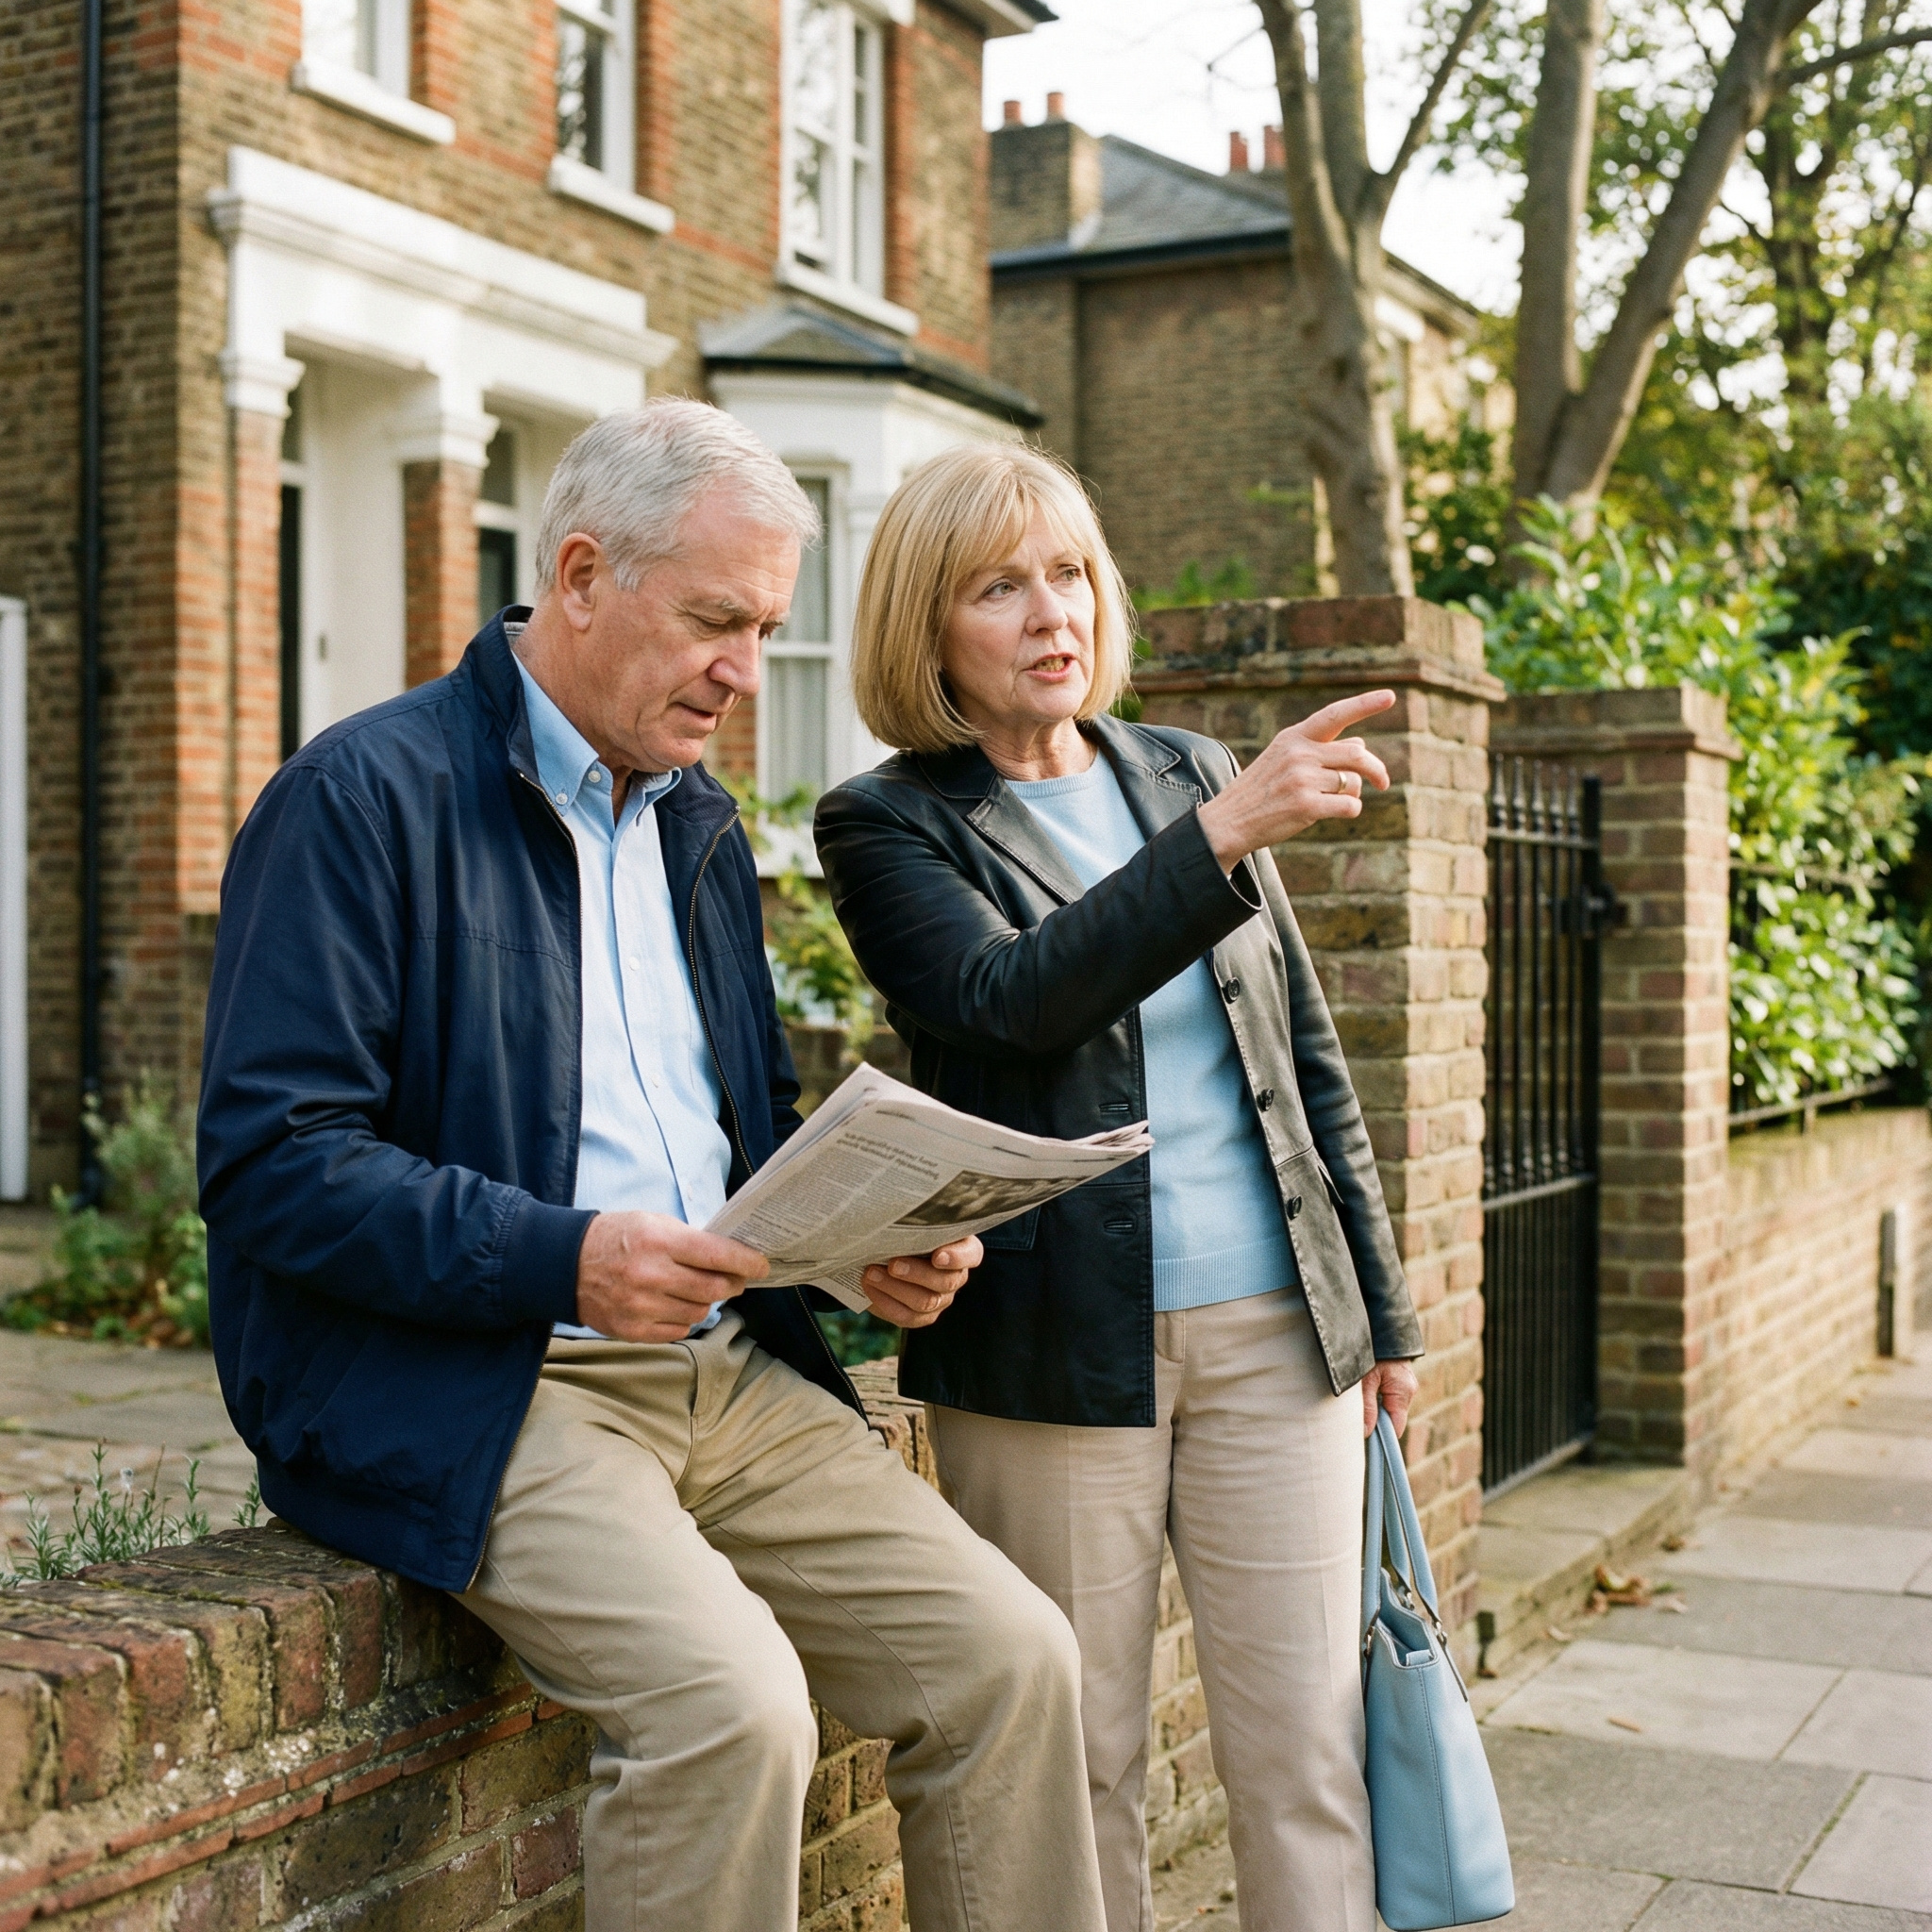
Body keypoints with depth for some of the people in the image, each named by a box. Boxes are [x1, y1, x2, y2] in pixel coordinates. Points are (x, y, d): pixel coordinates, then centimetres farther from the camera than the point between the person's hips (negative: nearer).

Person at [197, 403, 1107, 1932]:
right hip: (463, 1388, -7)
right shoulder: (364, 798, -6)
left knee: (1010, 1658, -8)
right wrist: (565, 1258, -24)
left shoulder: (700, 824, 17)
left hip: (732, 1374, 7)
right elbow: (269, 1161, -13)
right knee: (732, 1702, -28)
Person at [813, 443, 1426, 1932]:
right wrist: (1226, 832, -27)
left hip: (1276, 1330, 4)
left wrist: (1381, 1306, 14)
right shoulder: (888, 825, 0)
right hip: (1058, 1348, -3)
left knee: (1308, 1743, 5)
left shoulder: (1187, 774, 12)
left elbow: (1306, 1055, 16)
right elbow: (1017, 1000, -19)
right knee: (1079, 1762, 5)